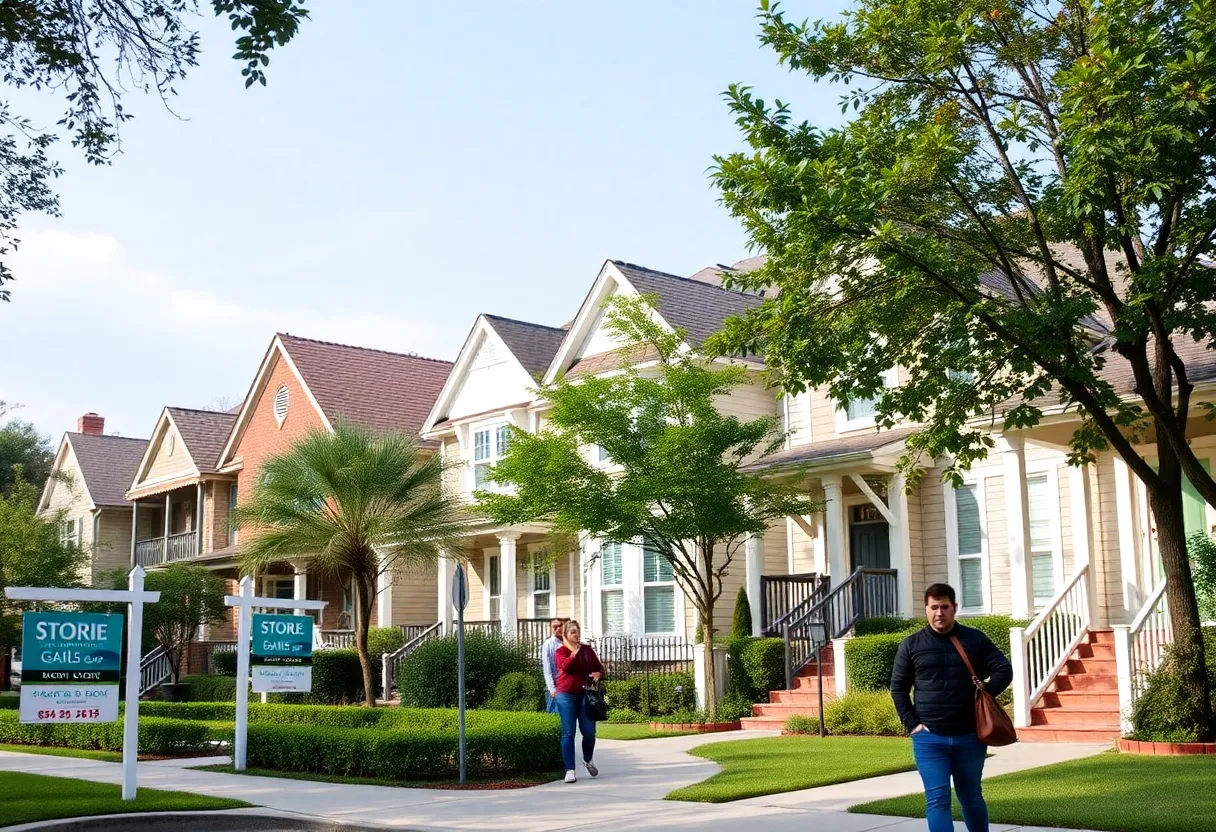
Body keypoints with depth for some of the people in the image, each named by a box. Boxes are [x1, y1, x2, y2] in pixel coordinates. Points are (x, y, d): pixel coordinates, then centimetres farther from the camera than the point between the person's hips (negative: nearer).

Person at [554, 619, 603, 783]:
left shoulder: (587, 650, 12)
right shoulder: (560, 651, 1)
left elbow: (599, 668, 17)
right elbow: (566, 666, -19)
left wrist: (598, 673, -4)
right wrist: (574, 652, -13)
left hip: (585, 695, 3)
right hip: (567, 696, -3)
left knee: (589, 732, 1)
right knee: (568, 733, -4)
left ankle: (587, 760, 30)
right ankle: (570, 770, -1)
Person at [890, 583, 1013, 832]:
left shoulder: (975, 640, 3)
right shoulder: (911, 645, 2)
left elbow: (1004, 670, 3)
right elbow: (898, 687, 6)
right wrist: (912, 723, -4)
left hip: (969, 736, 1)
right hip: (929, 739, -1)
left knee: (971, 797, 15)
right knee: (937, 800, -7)